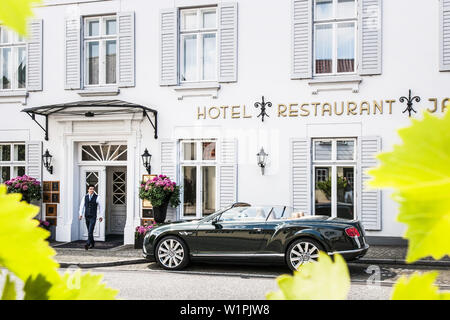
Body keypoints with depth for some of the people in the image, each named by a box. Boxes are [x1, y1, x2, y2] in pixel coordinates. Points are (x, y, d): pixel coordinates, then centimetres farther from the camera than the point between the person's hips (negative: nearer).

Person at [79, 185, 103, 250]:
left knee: (90, 231, -16)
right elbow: (82, 206, 4)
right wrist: (81, 214, -9)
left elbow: (99, 207, 3)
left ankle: (87, 244, -21)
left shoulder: (96, 197, -2)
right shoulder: (85, 197, 6)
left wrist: (101, 216, 4)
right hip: (87, 216, 4)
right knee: (89, 231, 13)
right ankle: (92, 243, 29)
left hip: (93, 217, -4)